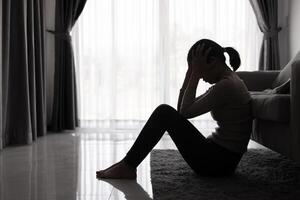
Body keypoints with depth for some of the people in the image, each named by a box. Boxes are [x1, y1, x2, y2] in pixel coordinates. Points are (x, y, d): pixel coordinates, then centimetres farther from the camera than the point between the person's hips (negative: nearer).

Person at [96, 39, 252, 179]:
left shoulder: (227, 85, -18)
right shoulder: (226, 82, 13)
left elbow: (186, 111, -18)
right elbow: (182, 108, 11)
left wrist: (196, 74, -15)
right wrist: (190, 72, 4)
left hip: (219, 163, -10)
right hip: (219, 157, 10)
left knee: (165, 112, -14)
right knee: (165, 112, 10)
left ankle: (127, 167, -7)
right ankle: (127, 164, 10)